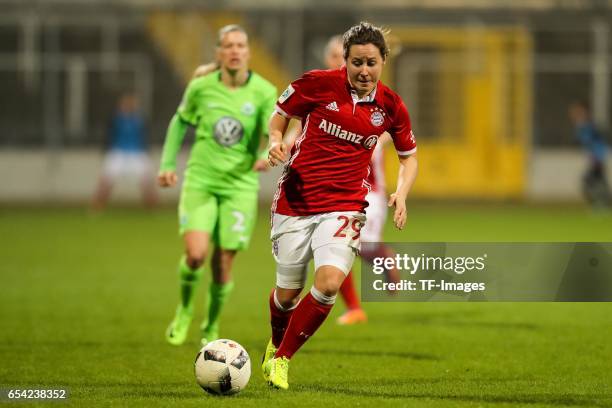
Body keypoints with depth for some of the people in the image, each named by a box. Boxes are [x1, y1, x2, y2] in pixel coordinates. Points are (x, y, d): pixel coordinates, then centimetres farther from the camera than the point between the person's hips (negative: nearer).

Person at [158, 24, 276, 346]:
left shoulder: (264, 92, -6)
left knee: (222, 266, 0)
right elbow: (180, 121, 16)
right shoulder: (201, 88, -2)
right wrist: (167, 164, 11)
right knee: (195, 254, -19)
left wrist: (268, 155, -37)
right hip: (200, 181, 0)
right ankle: (185, 308, 11)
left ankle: (212, 327, 26)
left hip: (240, 186, 0)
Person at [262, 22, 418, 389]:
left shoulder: (390, 106, -1)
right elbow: (279, 118, 8)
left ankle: (281, 359, -3)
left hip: (345, 205, 0)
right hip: (295, 203, 0)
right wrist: (276, 142, -13)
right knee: (288, 293, 7)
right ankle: (275, 343, 43)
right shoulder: (318, 84, -7)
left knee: (329, 283, -23)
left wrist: (401, 194, -2)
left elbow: (409, 155, 15)